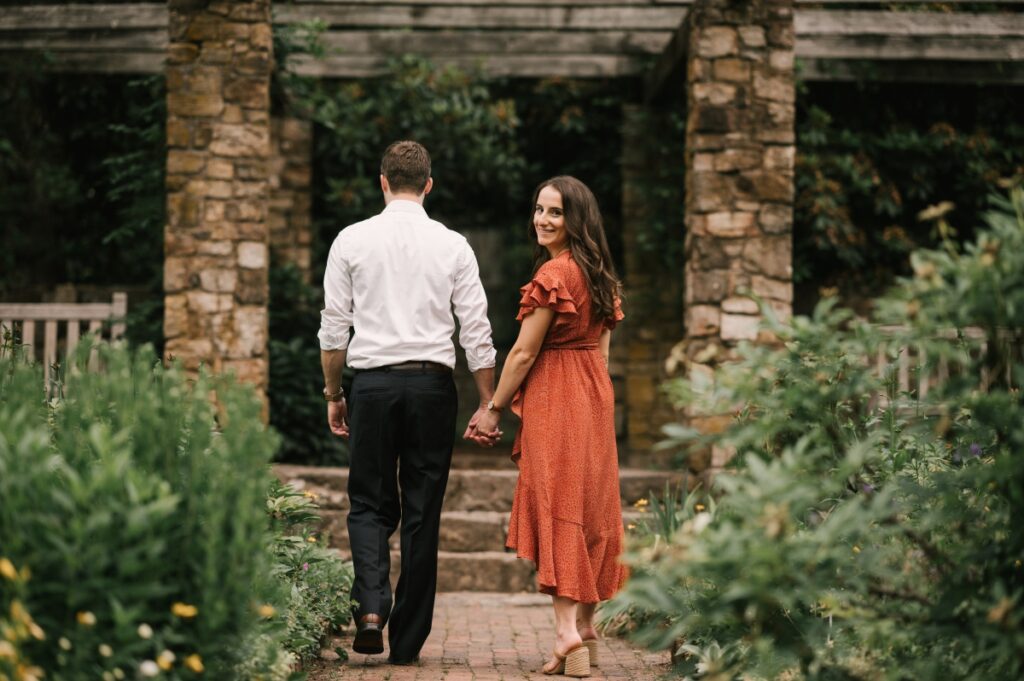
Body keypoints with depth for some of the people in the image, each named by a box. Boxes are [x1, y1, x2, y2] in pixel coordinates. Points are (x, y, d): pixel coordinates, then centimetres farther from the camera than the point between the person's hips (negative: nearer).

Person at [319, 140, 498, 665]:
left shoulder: (352, 240, 2)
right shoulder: (453, 245, 2)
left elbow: (334, 327, 4)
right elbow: (476, 332, 1)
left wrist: (332, 394, 14)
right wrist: (488, 404, 7)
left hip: (372, 383, 0)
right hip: (432, 383, 0)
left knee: (370, 504, 12)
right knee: (422, 513, 7)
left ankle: (370, 607, -12)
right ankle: (407, 641, 11)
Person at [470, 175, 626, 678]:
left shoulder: (554, 272, -14)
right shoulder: (600, 274, 11)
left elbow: (525, 353, -13)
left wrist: (494, 409, -5)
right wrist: (591, 388, 18)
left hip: (554, 398, -8)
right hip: (596, 395, 8)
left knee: (556, 504, -8)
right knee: (591, 507, 10)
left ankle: (566, 629, -15)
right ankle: (586, 627, 17)